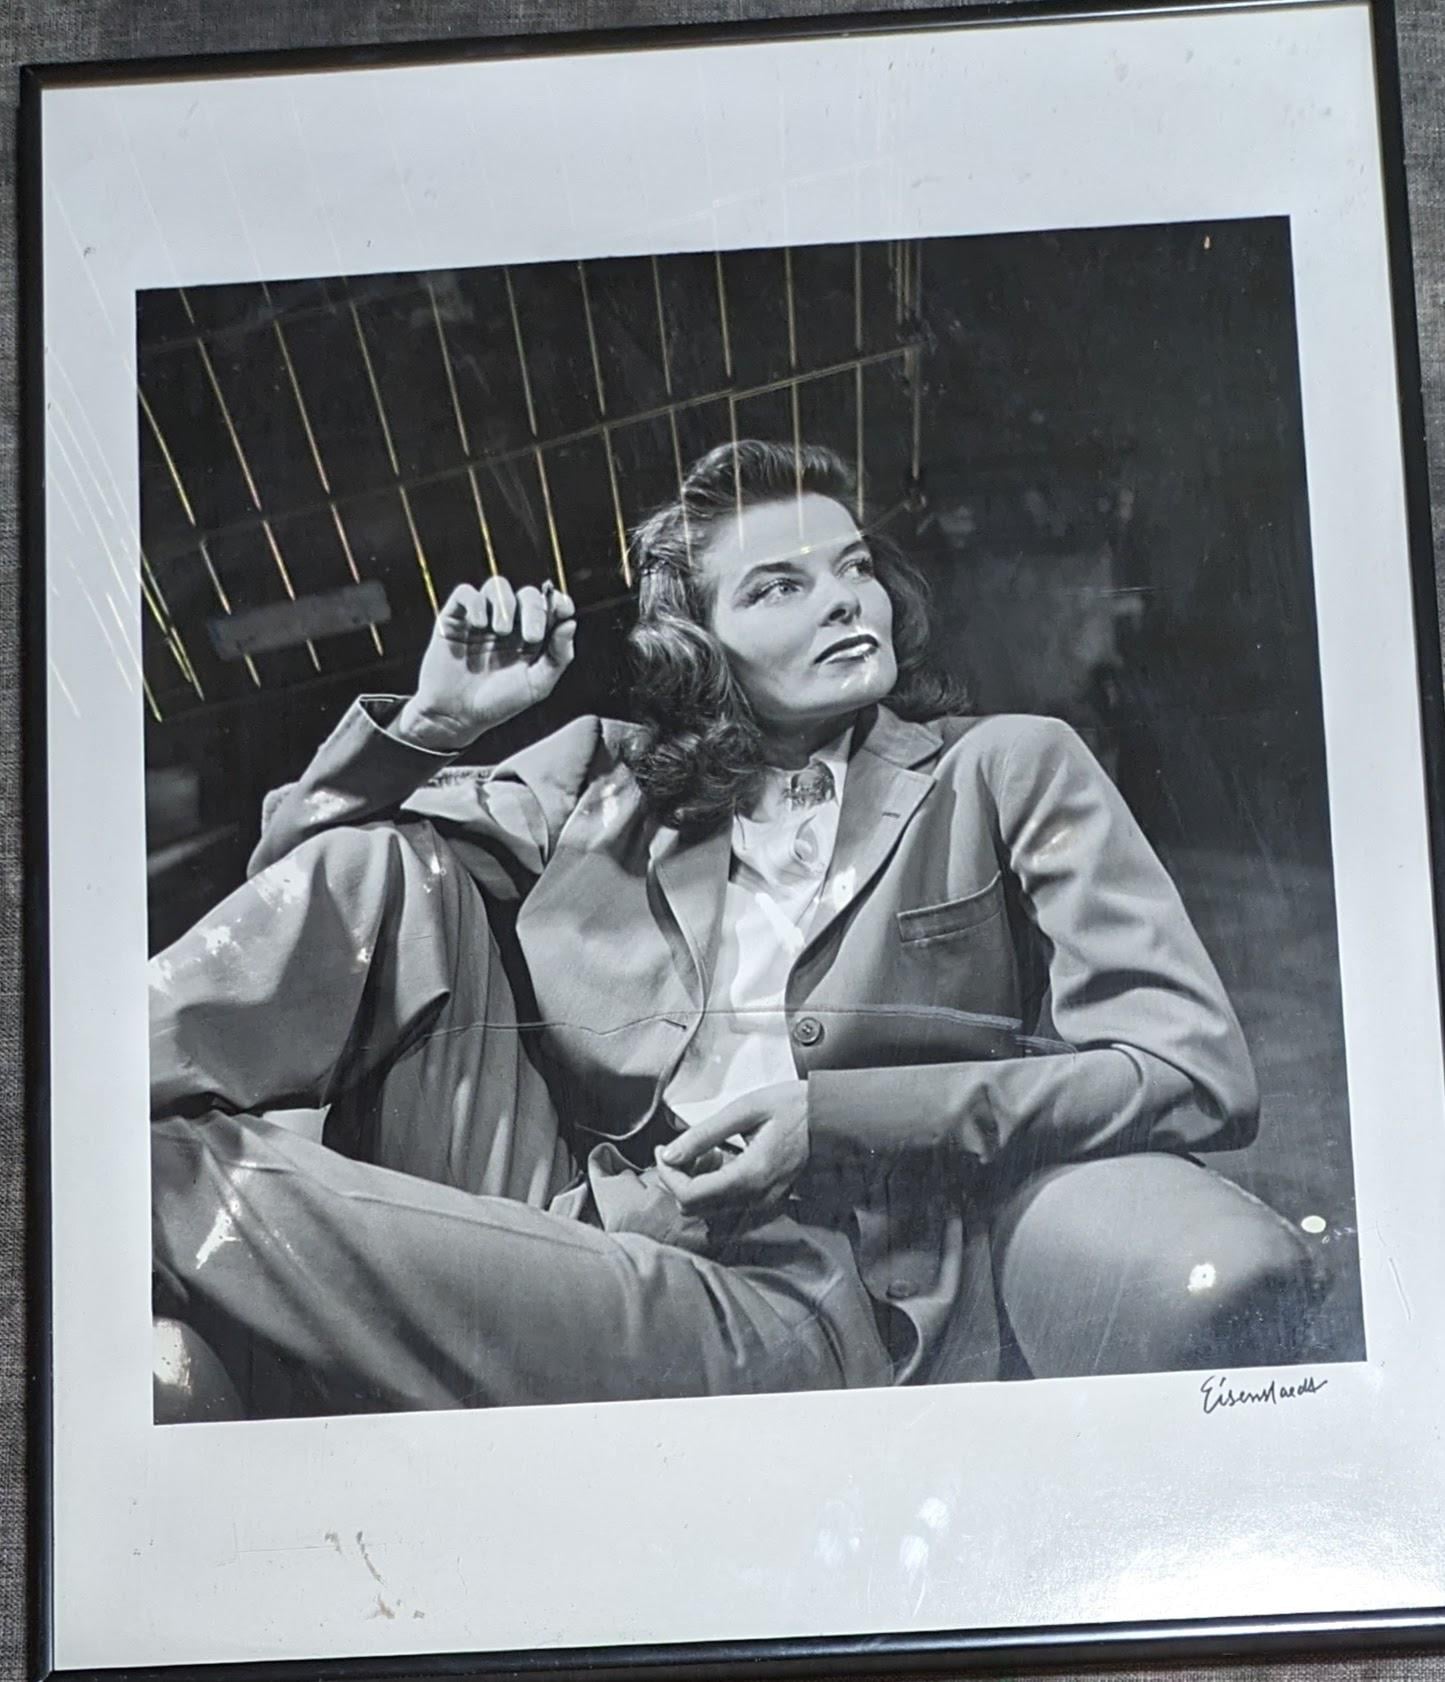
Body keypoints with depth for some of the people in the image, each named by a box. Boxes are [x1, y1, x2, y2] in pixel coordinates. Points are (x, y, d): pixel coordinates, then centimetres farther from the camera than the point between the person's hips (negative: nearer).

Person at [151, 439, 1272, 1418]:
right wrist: (437, 719, 0)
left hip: (808, 1316, -4)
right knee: (387, 861, -8)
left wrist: (832, 1119, -11)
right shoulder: (608, 782, 19)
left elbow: (1199, 1074, -3)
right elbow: (305, 868, 18)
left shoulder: (1009, 770, 10)